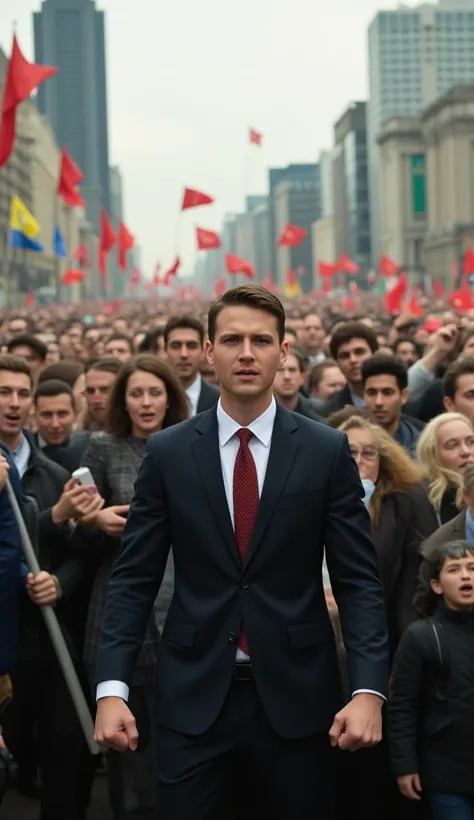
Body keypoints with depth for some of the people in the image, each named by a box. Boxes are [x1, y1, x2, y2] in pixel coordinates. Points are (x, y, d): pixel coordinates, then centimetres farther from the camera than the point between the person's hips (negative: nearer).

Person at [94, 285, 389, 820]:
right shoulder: (167, 452, 1)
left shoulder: (327, 451, -1)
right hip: (193, 696, 0)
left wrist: (368, 691, -14)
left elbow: (359, 580, -2)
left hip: (296, 695, 0)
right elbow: (133, 578, 1)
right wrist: (111, 689, -10)